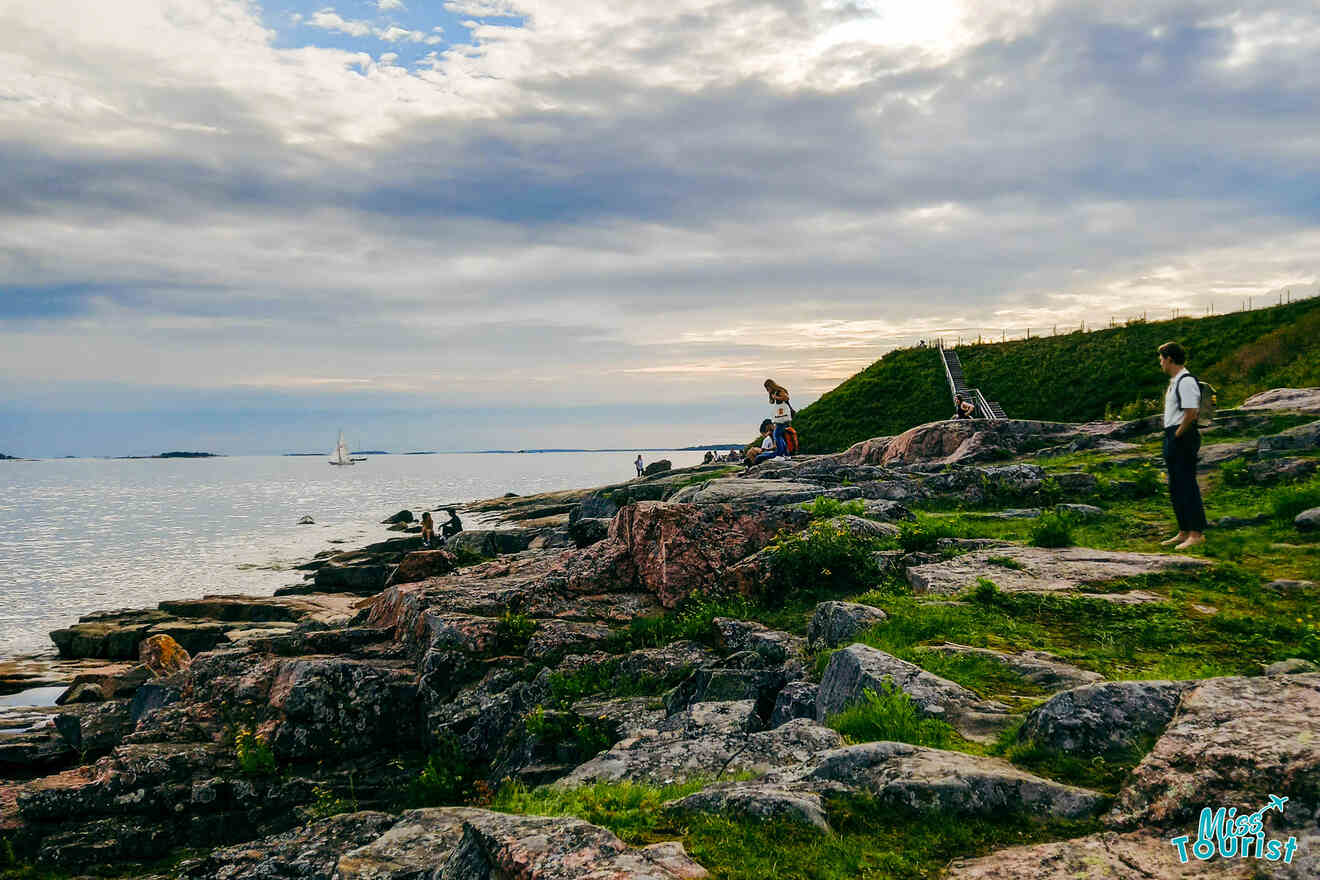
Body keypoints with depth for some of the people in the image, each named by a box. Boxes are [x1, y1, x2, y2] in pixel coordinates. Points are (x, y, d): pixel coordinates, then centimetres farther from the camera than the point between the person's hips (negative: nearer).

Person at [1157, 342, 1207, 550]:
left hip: (1183, 438, -11)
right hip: (1173, 439, 11)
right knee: (1175, 488, 15)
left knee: (1187, 486, -8)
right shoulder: (1175, 381, 16)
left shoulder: (1186, 381, -16)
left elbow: (1191, 413, -23)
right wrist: (1172, 437, 16)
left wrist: (1178, 434, -14)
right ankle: (1184, 532, 23)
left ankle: (1196, 534, -4)